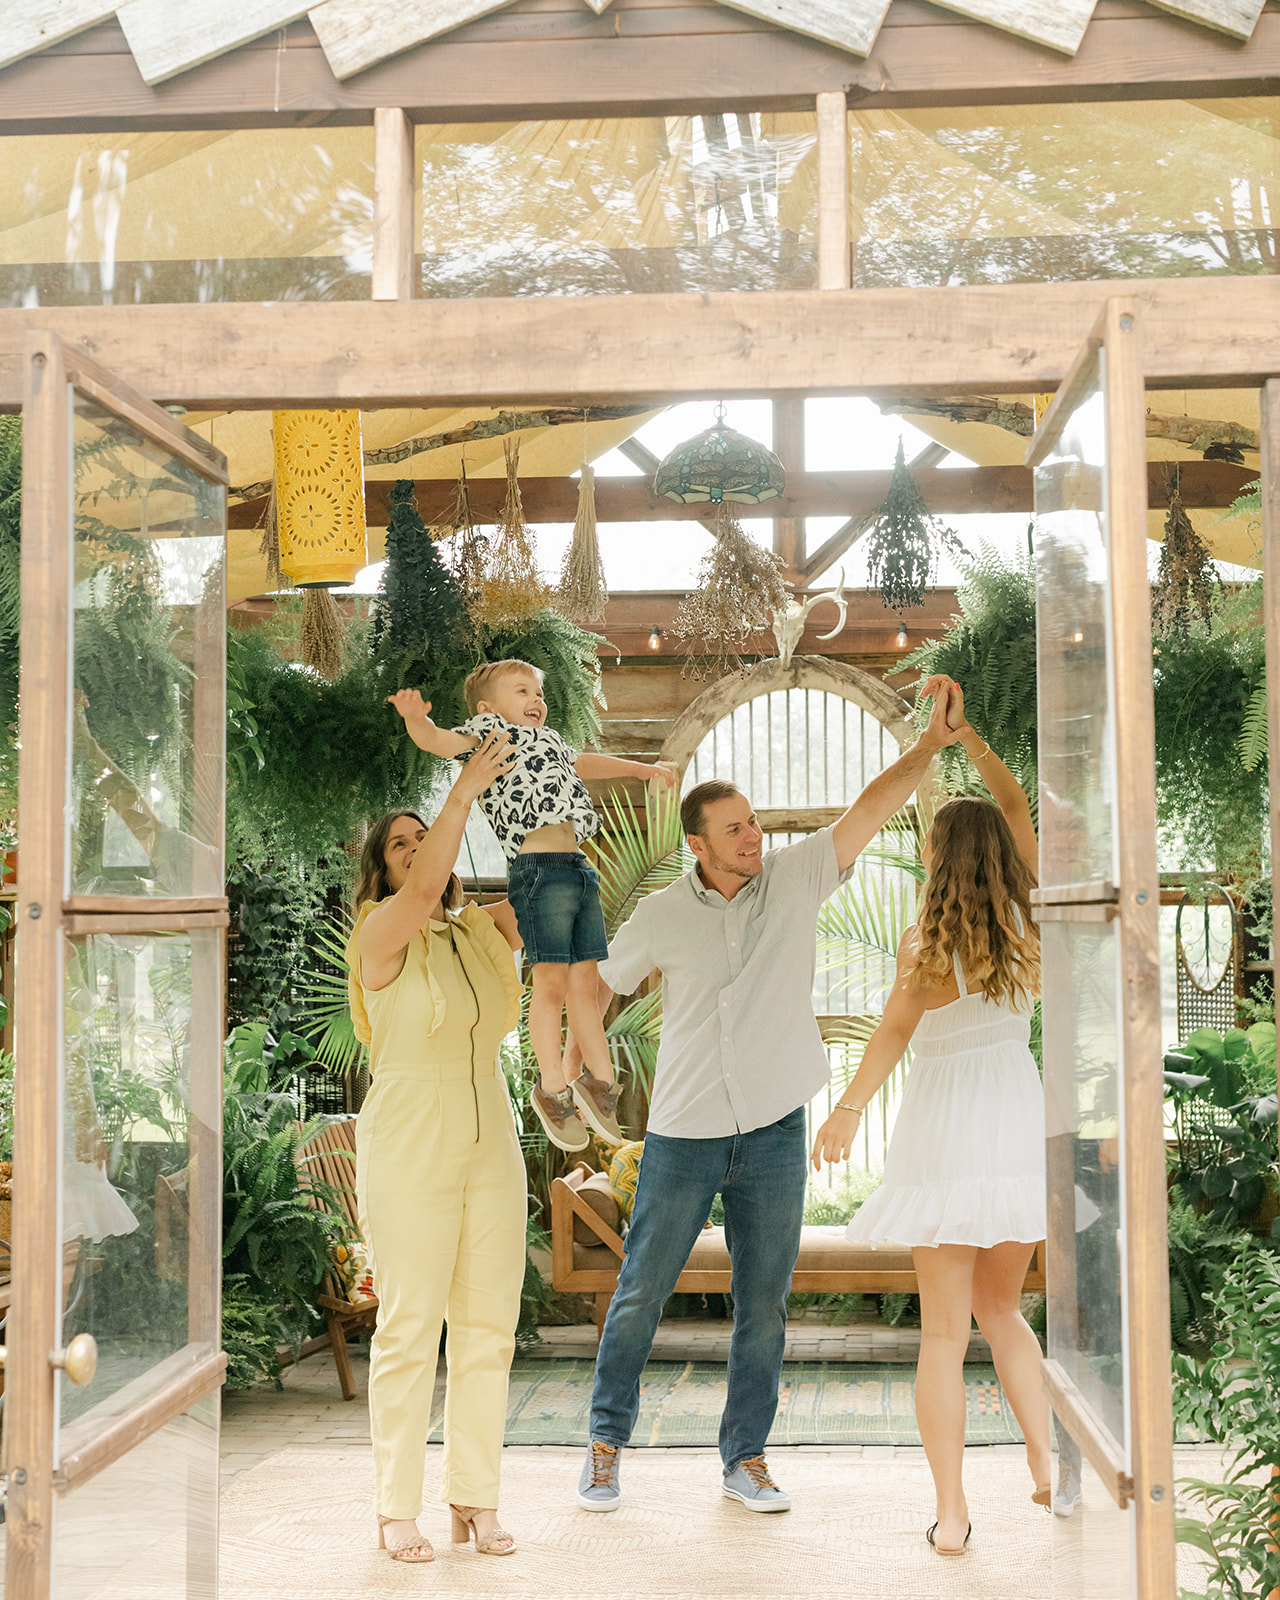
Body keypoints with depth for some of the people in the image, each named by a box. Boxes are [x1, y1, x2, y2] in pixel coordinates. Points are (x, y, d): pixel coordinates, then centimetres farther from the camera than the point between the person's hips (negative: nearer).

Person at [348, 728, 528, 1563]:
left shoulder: (480, 929, 10)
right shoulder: (382, 935, -5)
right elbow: (426, 887, -23)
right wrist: (465, 790, -21)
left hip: (491, 1147, 5)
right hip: (410, 1152, -5)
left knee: (489, 1328, 6)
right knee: (409, 1330, -3)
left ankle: (476, 1500, 15)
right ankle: (397, 1510, 7)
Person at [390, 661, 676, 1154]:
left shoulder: (549, 743, 32)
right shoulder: (486, 732, 8)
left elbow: (585, 763, 49)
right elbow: (441, 740, -10)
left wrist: (642, 769, 57)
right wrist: (416, 720, -32)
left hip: (579, 868, 8)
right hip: (538, 868, -8)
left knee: (584, 982, 10)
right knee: (551, 980, -9)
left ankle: (599, 1078, 19)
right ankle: (553, 1088, -1)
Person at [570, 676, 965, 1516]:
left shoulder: (795, 878, -2)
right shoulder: (663, 914, -3)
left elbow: (868, 812, -12)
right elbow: (604, 980, 13)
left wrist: (930, 742, -22)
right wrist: (574, 1050, 12)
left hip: (774, 1131, 1)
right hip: (684, 1133, -1)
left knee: (764, 1305, 8)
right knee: (641, 1293, 7)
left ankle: (746, 1457, 21)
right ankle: (608, 1439, 25)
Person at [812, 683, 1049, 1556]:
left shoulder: (928, 940, -11)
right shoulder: (1027, 921, 0)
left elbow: (894, 1032, -9)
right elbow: (1019, 808, 11)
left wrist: (848, 1111, 3)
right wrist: (966, 731, 13)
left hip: (948, 1130, -4)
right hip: (1024, 1121, 4)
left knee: (945, 1330, 2)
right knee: (1001, 1308, 22)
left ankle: (952, 1513, 3)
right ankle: (1047, 1464, 11)